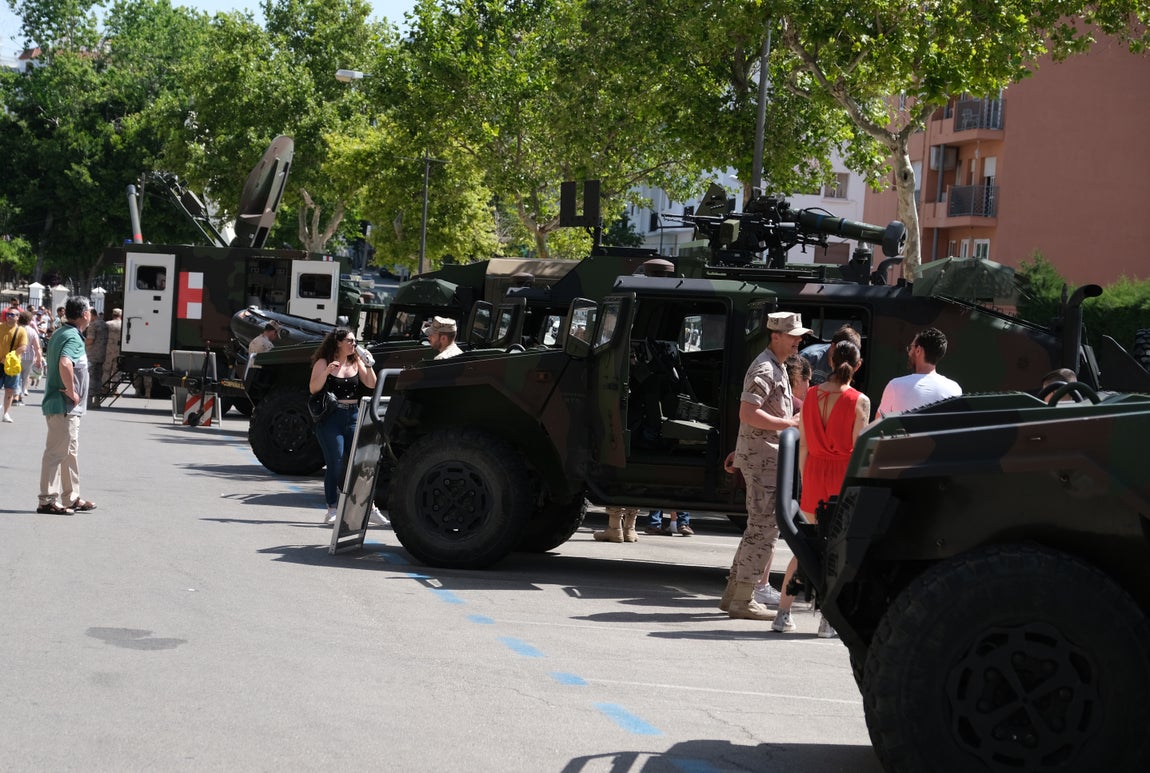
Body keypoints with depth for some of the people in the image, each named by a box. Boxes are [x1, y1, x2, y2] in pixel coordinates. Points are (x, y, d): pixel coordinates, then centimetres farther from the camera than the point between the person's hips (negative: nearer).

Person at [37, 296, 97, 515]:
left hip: (67, 406, 10)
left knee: (70, 452, 17)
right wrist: (72, 392, -24)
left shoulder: (59, 334, 14)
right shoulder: (73, 337, -17)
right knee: (56, 452, -6)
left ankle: (72, 498, 25)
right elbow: (65, 363, -34)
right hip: (65, 406, -10)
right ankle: (47, 501, -3)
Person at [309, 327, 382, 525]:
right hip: (330, 418, -4)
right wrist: (326, 372, -22)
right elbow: (313, 389, -9)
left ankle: (370, 509, 2)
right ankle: (332, 511, 0)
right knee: (335, 464, -7)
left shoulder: (356, 363, 12)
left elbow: (371, 384, 3)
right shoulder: (323, 363, 0)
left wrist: (366, 363, -6)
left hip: (353, 416, 4)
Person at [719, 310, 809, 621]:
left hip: (767, 458, 10)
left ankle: (735, 593, 19)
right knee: (764, 528, -8)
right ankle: (742, 600, -4)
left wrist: (739, 452, 26)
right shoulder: (764, 369, -15)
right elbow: (748, 414, -25)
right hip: (763, 459, -10)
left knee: (760, 527, 14)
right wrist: (789, 423, -21)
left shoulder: (777, 368, 18)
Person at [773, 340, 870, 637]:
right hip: (843, 477, -4)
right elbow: (858, 449, -10)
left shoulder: (811, 395, 3)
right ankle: (829, 619, 4)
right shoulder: (859, 401, -9)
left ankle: (783, 613, 14)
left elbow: (803, 445, 6)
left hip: (814, 472, 4)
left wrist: (804, 480, 14)